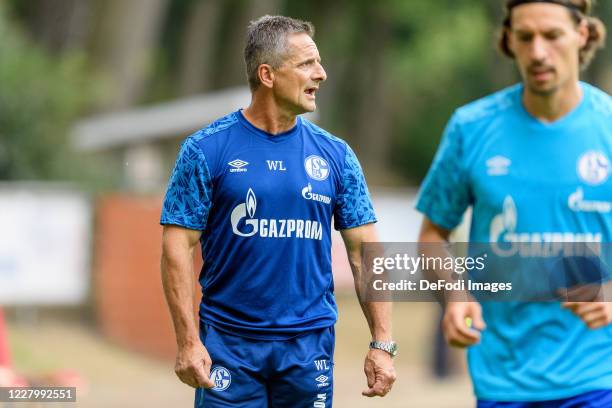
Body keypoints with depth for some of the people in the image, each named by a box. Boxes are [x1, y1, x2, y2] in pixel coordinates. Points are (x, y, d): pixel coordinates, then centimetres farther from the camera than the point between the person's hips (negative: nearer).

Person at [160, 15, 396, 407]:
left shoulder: (335, 154, 5)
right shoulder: (207, 149, -4)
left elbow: (364, 251, 5)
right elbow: (178, 246, -6)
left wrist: (383, 344, -2)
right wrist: (188, 342, -13)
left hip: (310, 343, 3)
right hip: (229, 342, -3)